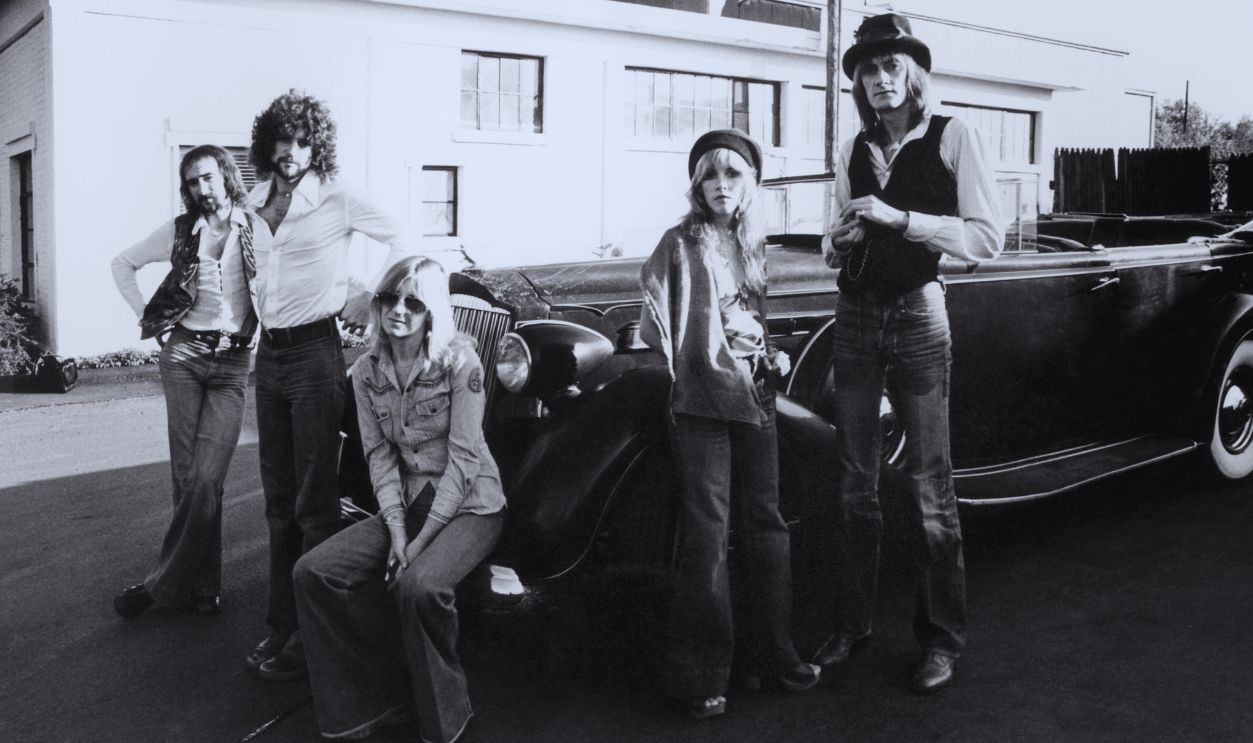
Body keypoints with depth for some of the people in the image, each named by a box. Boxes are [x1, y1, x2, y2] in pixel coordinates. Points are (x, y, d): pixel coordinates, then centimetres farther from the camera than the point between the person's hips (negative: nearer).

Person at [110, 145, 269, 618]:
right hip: (184, 353, 2)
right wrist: (145, 315, 9)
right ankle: (203, 585, 9)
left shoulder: (254, 228, 1)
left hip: (232, 364, -2)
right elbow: (123, 264, 16)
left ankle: (162, 583, 1)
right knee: (187, 475, -1)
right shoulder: (180, 231, 7)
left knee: (205, 478, -11)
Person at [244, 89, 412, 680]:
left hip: (314, 350, -7)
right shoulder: (256, 205, 12)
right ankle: (281, 625, 21)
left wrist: (372, 304, -6)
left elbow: (398, 238, -5)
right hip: (268, 353, 7)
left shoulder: (335, 199, -6)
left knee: (314, 500, -5)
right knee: (279, 499, 12)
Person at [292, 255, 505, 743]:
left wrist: (421, 539, -19)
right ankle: (370, 701, 1)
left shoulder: (458, 361, -13)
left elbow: (463, 459, -16)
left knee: (418, 585, -33)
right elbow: (380, 456, 2)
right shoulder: (367, 372, 3)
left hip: (469, 506, -5)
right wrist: (396, 531, -12)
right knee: (314, 571, -14)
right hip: (407, 504, 6)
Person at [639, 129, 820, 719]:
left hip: (755, 397, 6)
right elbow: (657, 324, -8)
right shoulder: (681, 244, -5)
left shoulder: (753, 244, 12)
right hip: (702, 402, -6)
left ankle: (770, 652, 24)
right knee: (706, 534, -5)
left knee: (766, 524, 11)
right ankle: (701, 675, 4)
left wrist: (772, 356, 9)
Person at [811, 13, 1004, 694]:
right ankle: (852, 624, 20)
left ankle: (941, 637, 12)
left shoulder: (952, 138, -2)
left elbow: (988, 239, -11)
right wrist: (840, 238, -2)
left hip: (918, 316, -4)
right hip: (855, 315, 5)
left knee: (928, 485, -1)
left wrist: (899, 217, -18)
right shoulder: (852, 150, 12)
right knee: (855, 481, 9)